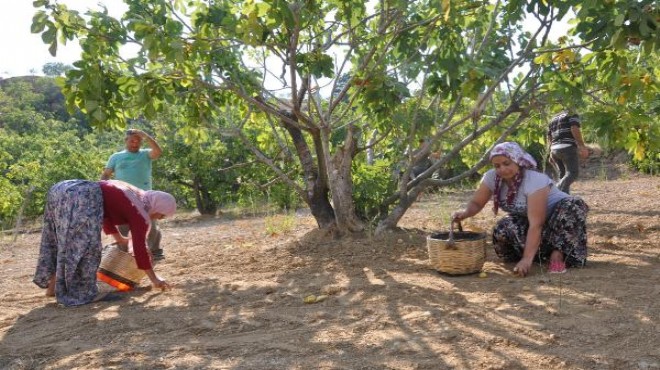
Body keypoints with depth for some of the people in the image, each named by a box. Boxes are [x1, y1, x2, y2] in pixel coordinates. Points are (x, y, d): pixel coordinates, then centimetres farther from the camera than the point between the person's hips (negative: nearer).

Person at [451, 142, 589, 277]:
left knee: (573, 206, -35)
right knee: (502, 229, -28)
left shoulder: (535, 181, -34)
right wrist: (465, 213, -32)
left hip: (557, 219, -4)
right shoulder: (492, 177, -17)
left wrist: (527, 259, -46)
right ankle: (547, 251, -9)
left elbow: (536, 224, -39)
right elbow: (476, 203, -7)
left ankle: (557, 253, -20)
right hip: (525, 221, 4)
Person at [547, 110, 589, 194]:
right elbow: (575, 129, -10)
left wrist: (551, 154, 27)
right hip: (567, 147, -7)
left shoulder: (553, 119, 28)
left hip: (554, 149, 7)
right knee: (572, 173, -11)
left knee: (562, 175, 10)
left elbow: (549, 138, 24)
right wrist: (582, 146, -11)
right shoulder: (572, 115, 10)